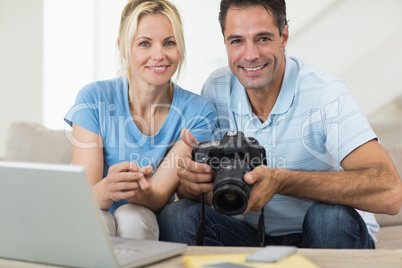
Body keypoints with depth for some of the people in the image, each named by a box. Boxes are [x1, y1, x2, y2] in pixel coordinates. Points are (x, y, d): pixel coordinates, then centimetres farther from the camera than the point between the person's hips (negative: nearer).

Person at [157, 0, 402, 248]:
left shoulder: (325, 95, -19)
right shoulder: (216, 91, -6)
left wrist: (281, 181, -40)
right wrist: (193, 183, -29)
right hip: (254, 236, 3)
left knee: (331, 216, -34)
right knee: (176, 216, -19)